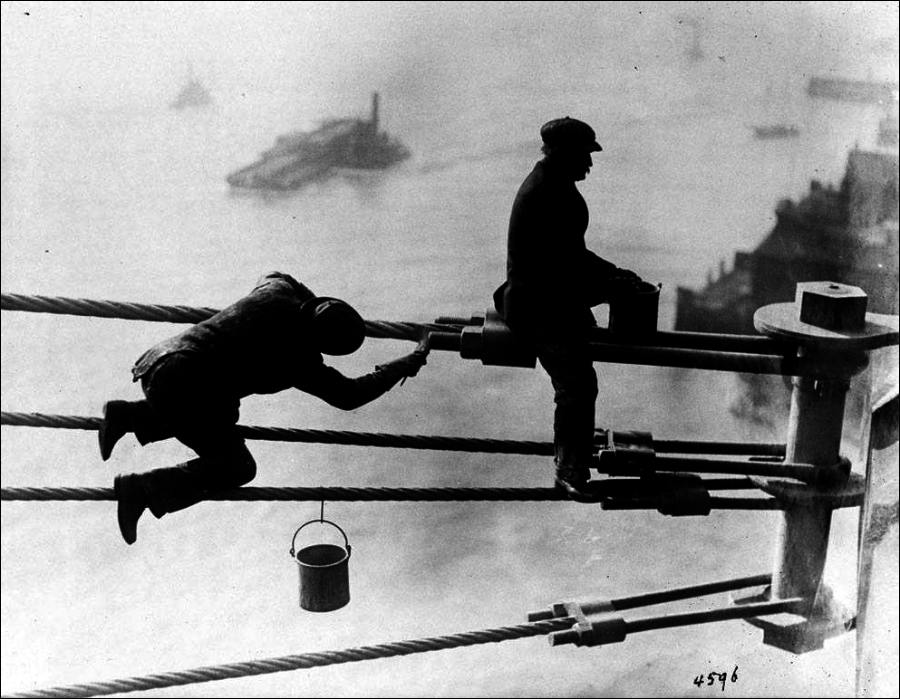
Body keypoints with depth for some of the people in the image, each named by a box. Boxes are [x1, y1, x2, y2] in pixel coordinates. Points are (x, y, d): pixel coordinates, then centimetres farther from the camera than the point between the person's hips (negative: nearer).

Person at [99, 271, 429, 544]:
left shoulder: (279, 288, 4)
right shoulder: (301, 363, -10)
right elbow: (349, 395, 2)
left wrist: (317, 309, 34)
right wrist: (409, 364, 8)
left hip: (158, 359, 8)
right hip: (183, 389, -8)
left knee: (225, 415, 32)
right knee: (236, 467, 3)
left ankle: (127, 415, 22)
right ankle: (143, 489, -10)